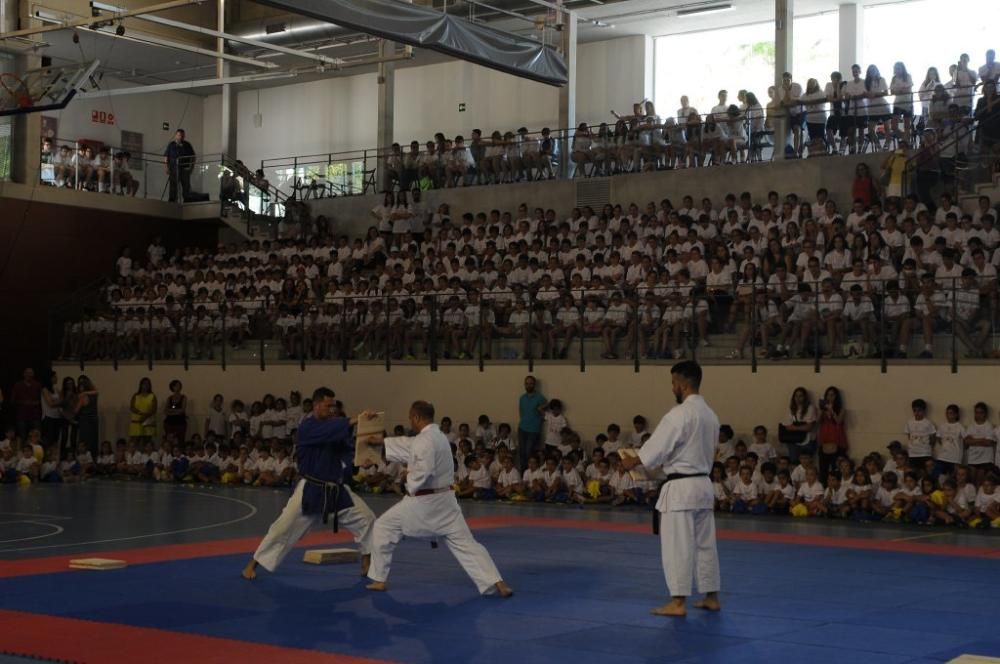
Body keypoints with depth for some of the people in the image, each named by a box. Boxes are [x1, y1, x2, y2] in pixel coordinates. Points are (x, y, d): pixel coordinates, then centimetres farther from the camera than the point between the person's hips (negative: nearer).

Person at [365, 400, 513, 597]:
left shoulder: (425, 440, -16)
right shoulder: (437, 436, 13)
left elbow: (423, 472, -27)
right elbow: (407, 445, 28)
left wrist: (411, 485, -7)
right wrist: (381, 440, 36)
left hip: (423, 503, -8)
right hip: (444, 500, 8)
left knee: (383, 528, 11)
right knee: (464, 543, 3)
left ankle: (379, 580, 14)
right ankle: (497, 584, -10)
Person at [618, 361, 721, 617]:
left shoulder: (679, 414, -18)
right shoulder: (710, 415, 11)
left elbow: (657, 447, -16)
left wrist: (632, 461, 0)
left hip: (681, 488, -9)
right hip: (703, 484, 9)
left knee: (677, 545, -5)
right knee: (705, 543, 14)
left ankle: (678, 602, -4)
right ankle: (711, 597, 21)